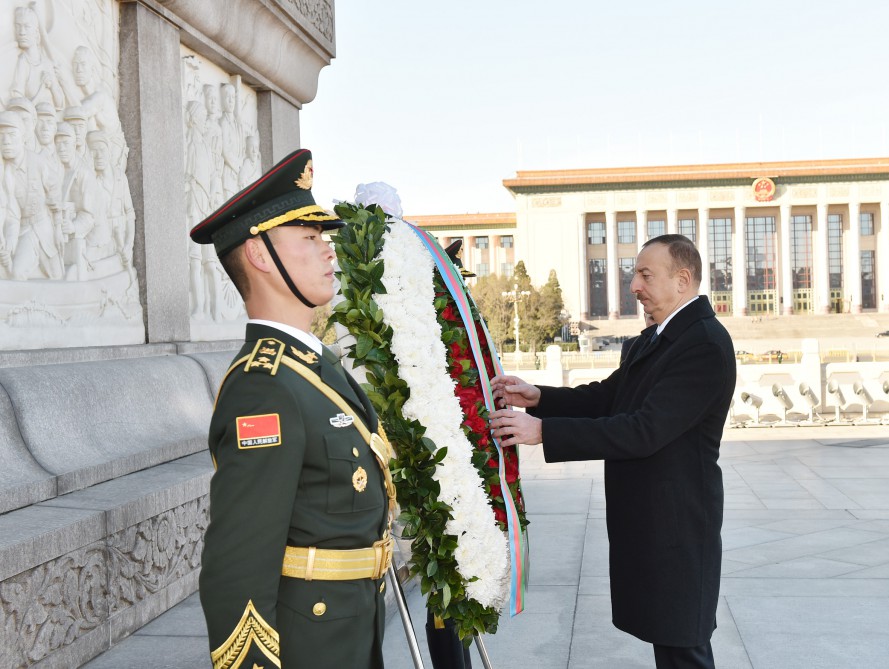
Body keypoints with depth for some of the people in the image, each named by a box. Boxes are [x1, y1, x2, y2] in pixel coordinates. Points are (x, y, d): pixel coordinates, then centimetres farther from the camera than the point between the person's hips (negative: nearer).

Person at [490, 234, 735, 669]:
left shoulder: (705, 343, -20)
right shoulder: (656, 337, 12)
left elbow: (645, 431, -28)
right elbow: (607, 396, 12)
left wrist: (543, 430, -29)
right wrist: (538, 398, -5)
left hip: (675, 523, -9)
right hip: (646, 519, 9)